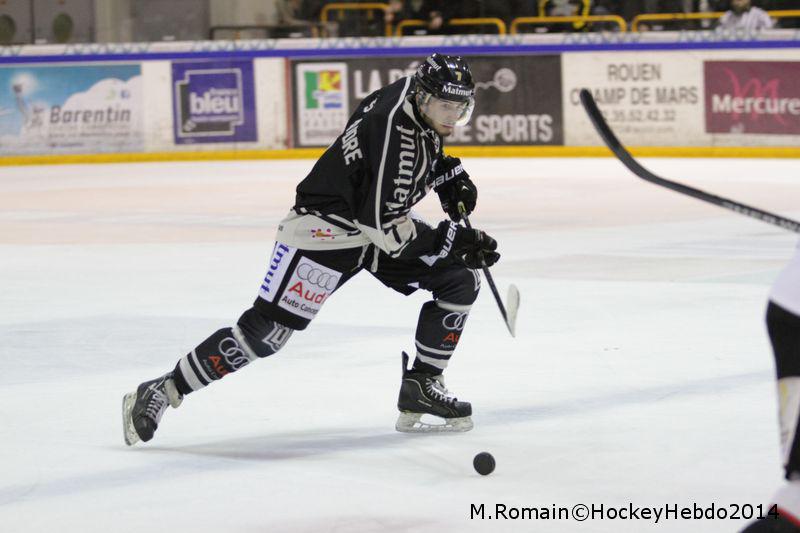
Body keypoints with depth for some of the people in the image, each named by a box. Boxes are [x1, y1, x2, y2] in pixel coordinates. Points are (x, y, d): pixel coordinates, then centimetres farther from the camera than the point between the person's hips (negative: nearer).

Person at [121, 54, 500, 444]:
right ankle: (161, 392, -2)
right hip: (326, 226, -9)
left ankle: (421, 387, 9)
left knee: (460, 279, 0)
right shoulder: (393, 132, -31)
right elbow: (387, 229, -30)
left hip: (381, 216, 9)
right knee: (267, 330, -12)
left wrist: (449, 174, 7)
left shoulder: (419, 97, -5)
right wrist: (454, 241, -28)